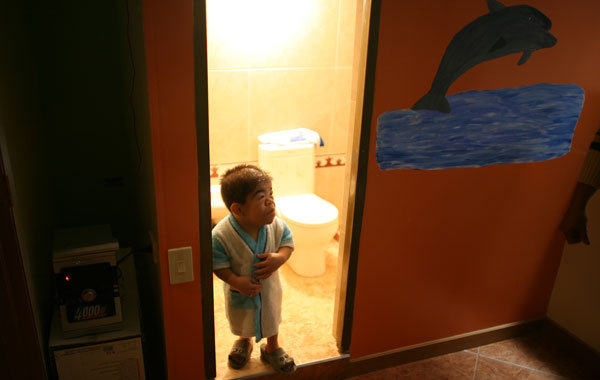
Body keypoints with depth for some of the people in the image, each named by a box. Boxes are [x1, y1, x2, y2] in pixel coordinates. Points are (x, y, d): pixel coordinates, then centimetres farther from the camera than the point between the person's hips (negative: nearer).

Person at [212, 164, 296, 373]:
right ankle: (244, 341, 64)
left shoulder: (276, 225, -27)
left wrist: (279, 258, -30)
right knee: (241, 321, 30)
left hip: (269, 287, 2)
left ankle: (271, 348, 58)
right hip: (239, 292, -1)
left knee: (272, 318, 28)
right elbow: (218, 264, -25)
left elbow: (288, 242, -11)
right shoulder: (221, 235, -35)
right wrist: (236, 281, -36)